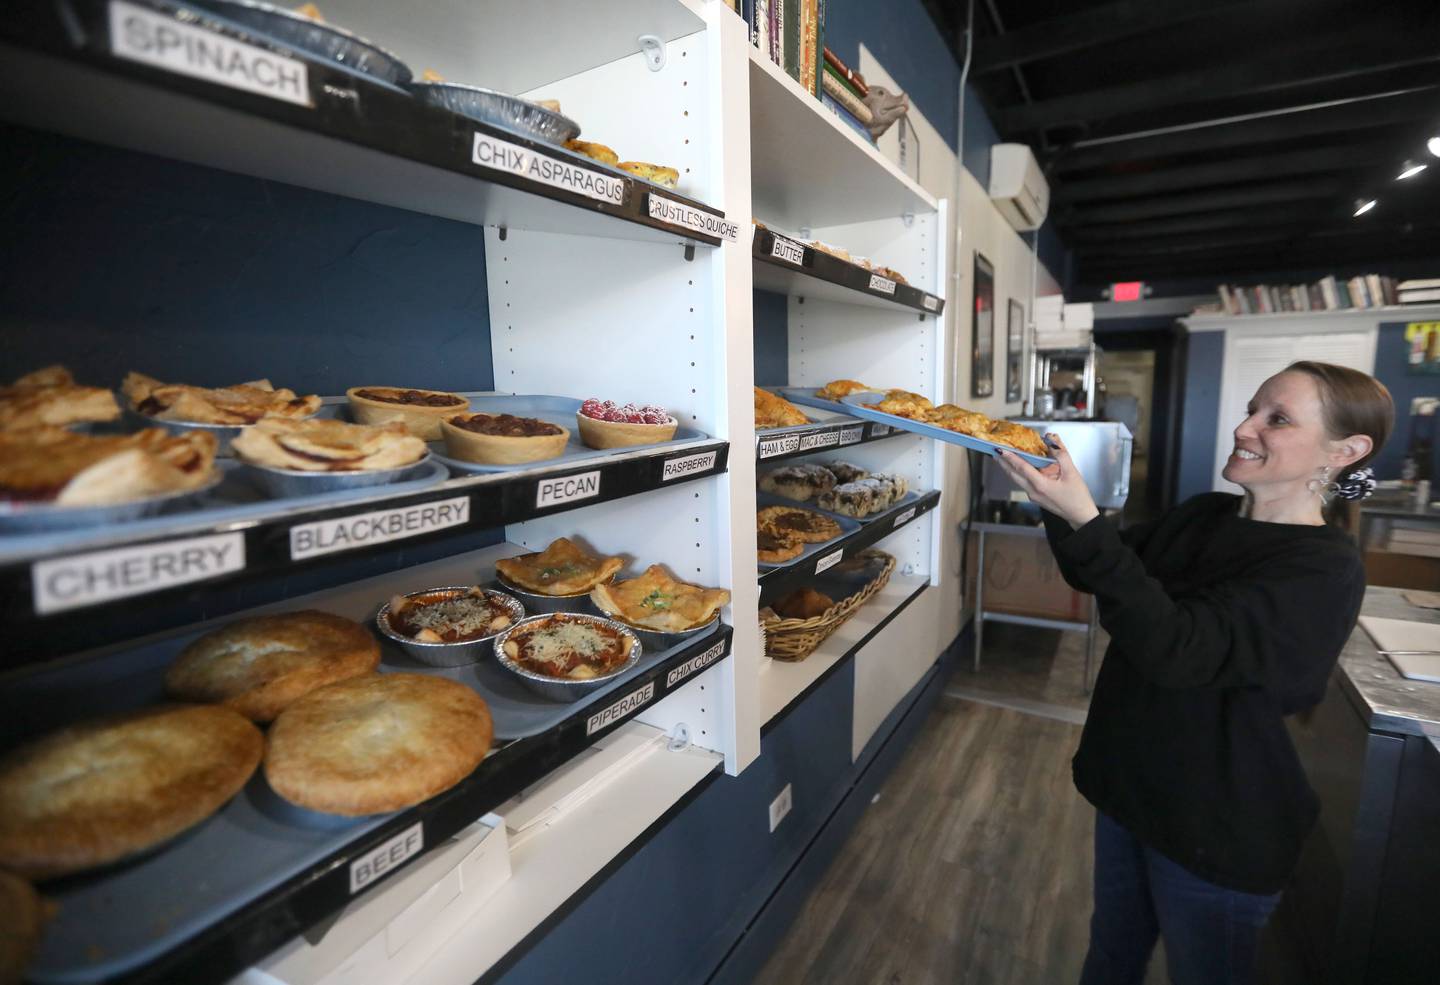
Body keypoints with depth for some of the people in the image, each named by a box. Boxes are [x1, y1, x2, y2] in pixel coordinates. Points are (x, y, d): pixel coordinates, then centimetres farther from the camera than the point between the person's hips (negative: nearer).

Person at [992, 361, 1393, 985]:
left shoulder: (1325, 571, -22)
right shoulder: (1204, 516, -1)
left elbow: (1176, 648, -34)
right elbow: (1091, 575, 4)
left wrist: (1083, 519, -42)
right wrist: (1060, 499, -14)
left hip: (1215, 829, -6)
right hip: (1130, 781, 6)